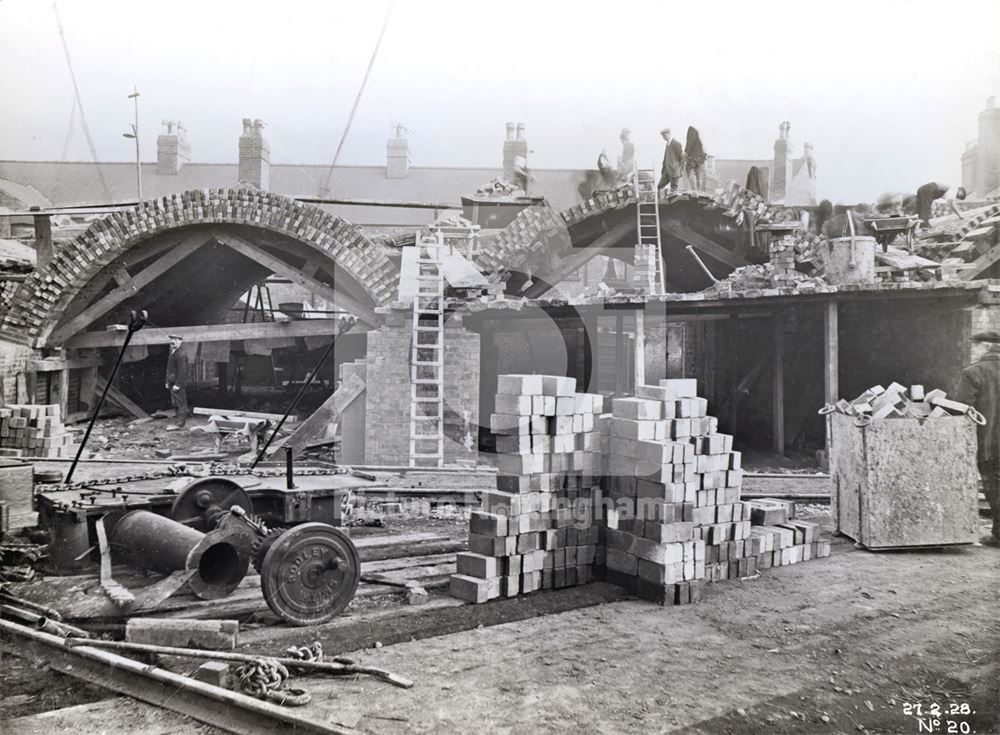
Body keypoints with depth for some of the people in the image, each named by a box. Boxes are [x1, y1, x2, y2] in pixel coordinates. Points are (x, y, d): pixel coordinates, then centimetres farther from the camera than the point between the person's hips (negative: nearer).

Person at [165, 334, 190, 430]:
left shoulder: (180, 355, -17)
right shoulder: (171, 353, 15)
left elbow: (182, 371, -21)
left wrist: (177, 384, -22)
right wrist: (168, 382, 18)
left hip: (179, 383, -10)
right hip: (173, 383, 10)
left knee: (180, 403, -5)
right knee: (175, 403, 14)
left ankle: (179, 423, -4)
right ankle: (180, 421, 21)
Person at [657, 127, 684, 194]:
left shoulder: (676, 143, -12)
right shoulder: (668, 143, 15)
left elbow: (682, 157, -12)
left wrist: (680, 171, -13)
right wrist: (663, 169, 18)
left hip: (674, 171, -9)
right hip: (667, 171, 9)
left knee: (673, 190, -5)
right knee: (660, 187, 6)